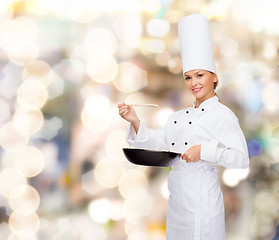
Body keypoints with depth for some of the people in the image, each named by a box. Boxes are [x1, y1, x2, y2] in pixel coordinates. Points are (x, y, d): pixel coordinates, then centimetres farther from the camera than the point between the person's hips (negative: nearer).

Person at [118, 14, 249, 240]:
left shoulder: (223, 115, -9)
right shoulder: (179, 117, 13)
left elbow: (241, 158, -15)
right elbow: (158, 142, 8)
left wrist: (204, 151, -25)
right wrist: (135, 122, -5)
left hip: (202, 200, -7)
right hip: (176, 200, 7)